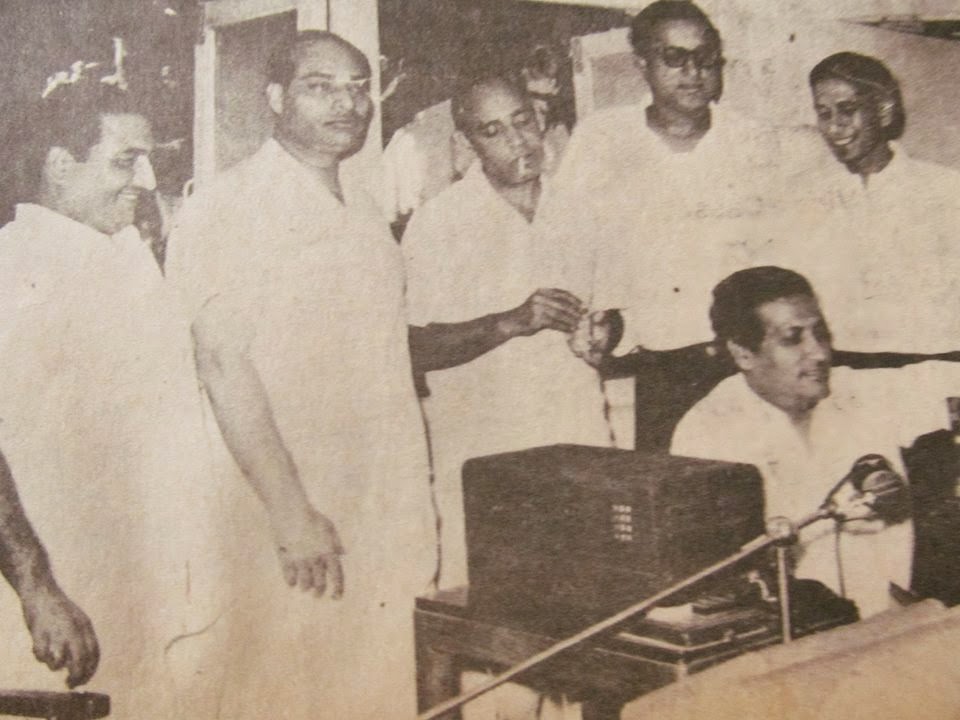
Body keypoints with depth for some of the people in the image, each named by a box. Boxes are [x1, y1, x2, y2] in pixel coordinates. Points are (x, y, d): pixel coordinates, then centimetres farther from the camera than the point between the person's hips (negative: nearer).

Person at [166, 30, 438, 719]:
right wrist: (291, 515, -20)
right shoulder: (226, 209, -8)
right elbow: (223, 367, -16)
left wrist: (418, 501, 16)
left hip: (384, 521, 7)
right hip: (285, 518, -7)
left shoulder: (363, 211, 15)